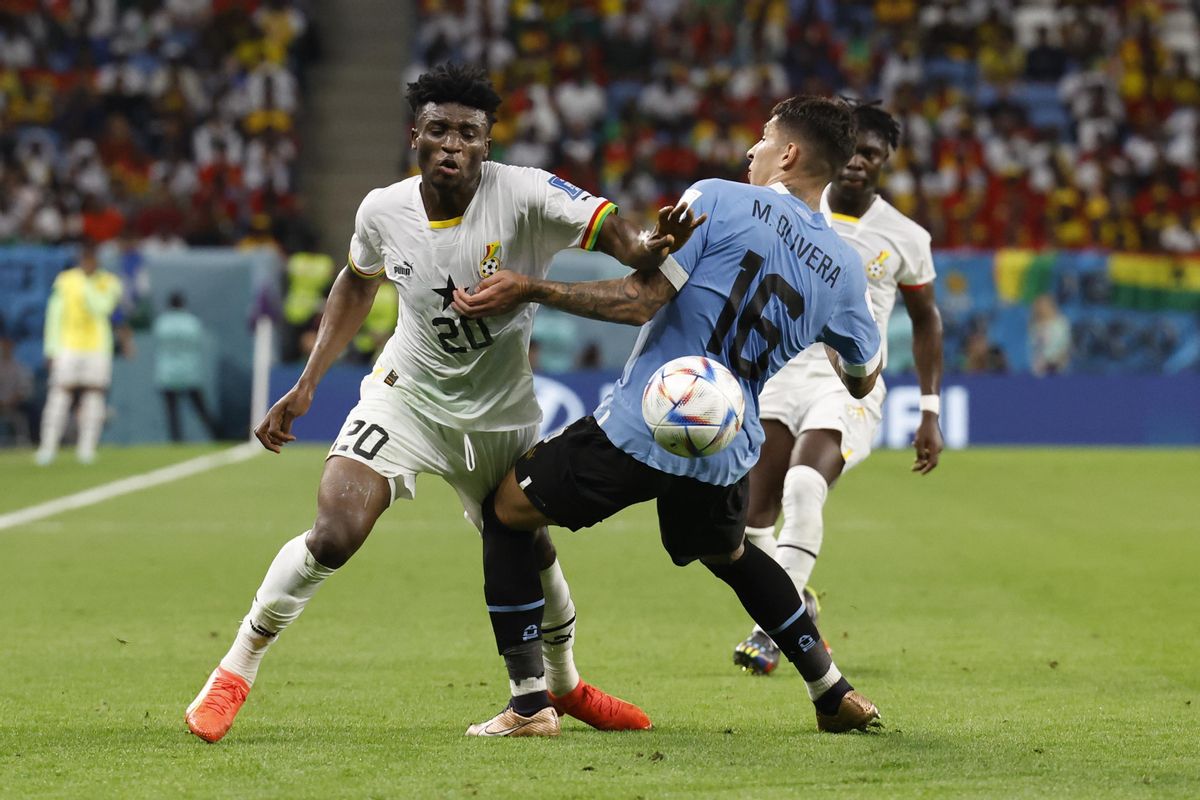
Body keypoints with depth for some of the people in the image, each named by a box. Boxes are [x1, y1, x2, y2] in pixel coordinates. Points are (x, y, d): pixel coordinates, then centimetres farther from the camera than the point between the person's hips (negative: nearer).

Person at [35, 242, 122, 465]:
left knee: (94, 395, -3)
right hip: (68, 346, 0)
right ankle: (48, 446, -8)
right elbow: (55, 314, 5)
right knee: (60, 393, -7)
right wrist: (52, 348, 2)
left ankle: (86, 447, 1)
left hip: (98, 346, 0)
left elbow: (99, 309, -14)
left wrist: (88, 282, -16)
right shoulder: (65, 280, 4)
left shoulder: (109, 283, 2)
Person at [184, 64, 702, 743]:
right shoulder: (383, 210, -11)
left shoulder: (524, 196, -21)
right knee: (334, 535, -20)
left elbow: (612, 230, -32)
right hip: (408, 393, 0)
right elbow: (358, 284, 10)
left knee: (530, 555, 14)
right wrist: (306, 386, 7)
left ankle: (565, 685, 44)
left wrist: (646, 248, -57)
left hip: (503, 415, 0)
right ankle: (238, 668, -3)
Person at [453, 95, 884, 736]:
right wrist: (830, 348, 43)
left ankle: (529, 704, 4)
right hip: (725, 458, 5)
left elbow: (641, 299, -14)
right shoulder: (844, 268, 7)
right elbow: (863, 379, 20)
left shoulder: (718, 201, -7)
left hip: (636, 431, -5)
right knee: (730, 554, 36)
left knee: (506, 510, 13)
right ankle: (833, 694, 37)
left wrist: (529, 290, -9)